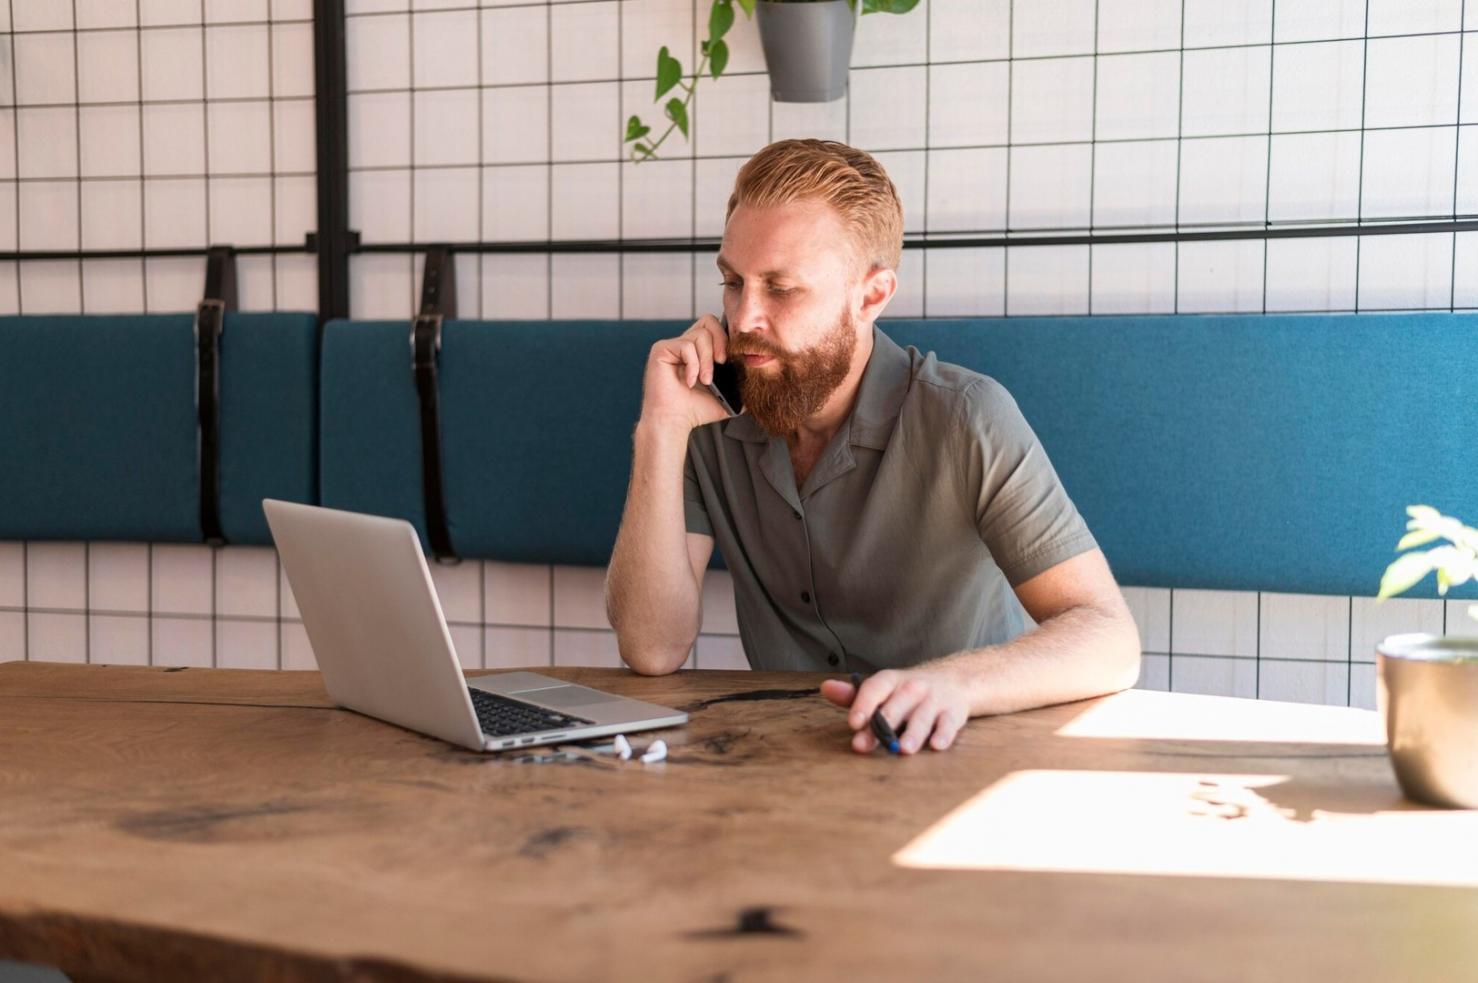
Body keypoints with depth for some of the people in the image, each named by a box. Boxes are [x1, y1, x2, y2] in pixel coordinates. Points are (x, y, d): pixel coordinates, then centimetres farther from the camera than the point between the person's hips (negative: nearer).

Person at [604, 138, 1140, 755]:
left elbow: (1111, 643, -20)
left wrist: (952, 682, -39)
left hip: (961, 755, -1)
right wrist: (661, 430, -17)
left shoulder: (964, 419, -14)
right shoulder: (712, 420, -3)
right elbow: (654, 651, -10)